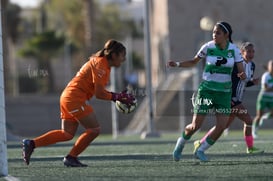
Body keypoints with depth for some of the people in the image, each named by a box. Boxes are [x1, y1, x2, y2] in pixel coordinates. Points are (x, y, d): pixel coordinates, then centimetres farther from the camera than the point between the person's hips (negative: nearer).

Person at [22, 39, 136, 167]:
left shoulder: (102, 63, 16)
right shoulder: (100, 64, -15)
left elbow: (98, 91, 15)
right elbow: (99, 94, -19)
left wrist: (118, 96, 7)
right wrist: (117, 97, -11)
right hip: (75, 99, -10)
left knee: (67, 134, 12)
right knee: (94, 129, -8)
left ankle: (31, 143, 9)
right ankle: (71, 158, -3)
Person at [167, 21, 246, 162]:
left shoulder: (234, 50, -5)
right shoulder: (208, 47, -7)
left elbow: (241, 71, -4)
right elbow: (193, 62, 7)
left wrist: (242, 75, -28)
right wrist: (177, 64, -8)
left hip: (224, 92, 2)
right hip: (206, 90, -2)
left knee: (221, 126, -10)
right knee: (195, 125, -4)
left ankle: (201, 150, 11)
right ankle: (180, 144, 28)